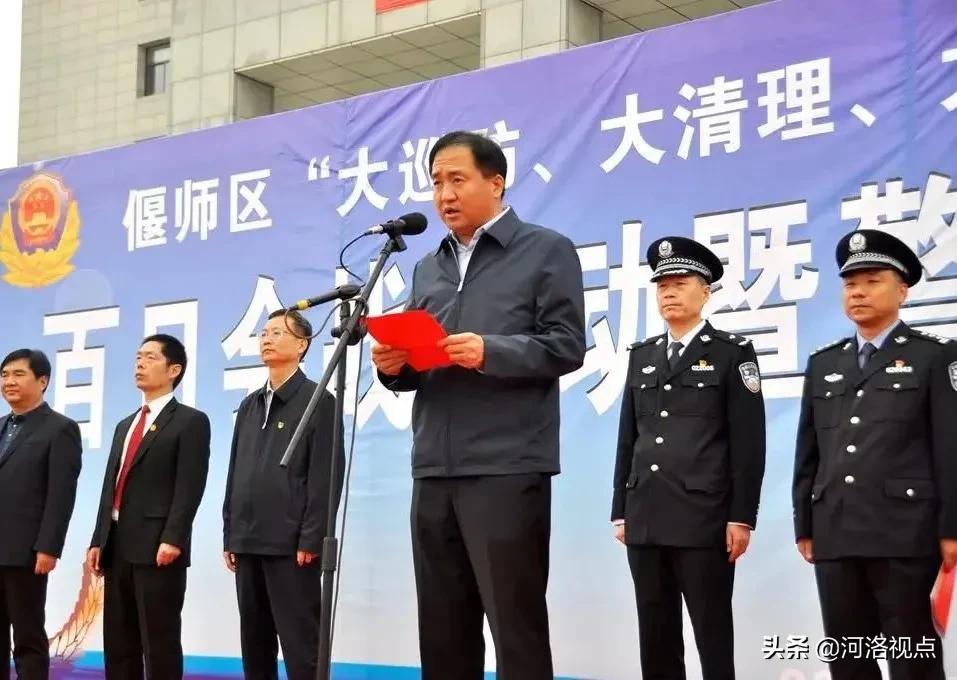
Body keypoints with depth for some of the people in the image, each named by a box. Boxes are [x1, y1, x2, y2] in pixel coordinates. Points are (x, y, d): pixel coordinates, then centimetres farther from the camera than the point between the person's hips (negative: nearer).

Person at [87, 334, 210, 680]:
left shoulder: (190, 421, -2)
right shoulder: (125, 425, 22)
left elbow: (190, 486, -12)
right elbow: (111, 487, 19)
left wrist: (172, 539, -21)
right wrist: (98, 540, 11)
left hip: (157, 546, -8)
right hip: (118, 545, 8)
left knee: (159, 642, -6)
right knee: (118, 642, 9)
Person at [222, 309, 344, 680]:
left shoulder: (319, 401, -1)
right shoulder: (249, 406, 19)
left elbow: (326, 475, -8)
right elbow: (235, 473, 19)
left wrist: (311, 540, -15)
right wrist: (230, 535, 12)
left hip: (292, 543, -7)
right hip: (249, 542, 7)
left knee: (300, 645, -6)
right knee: (254, 644, 9)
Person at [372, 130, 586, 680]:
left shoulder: (547, 251, 4)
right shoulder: (428, 269, 21)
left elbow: (567, 346, -6)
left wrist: (490, 353, -19)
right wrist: (394, 366, -1)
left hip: (507, 469, -6)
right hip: (435, 472, 6)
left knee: (517, 627, -3)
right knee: (442, 632, 8)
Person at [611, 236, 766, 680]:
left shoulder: (732, 352, 1)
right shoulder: (642, 355, 16)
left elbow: (748, 442, -5)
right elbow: (628, 438, 15)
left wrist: (741, 517, -11)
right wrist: (621, 512, 11)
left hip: (704, 518, -5)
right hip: (646, 518, 5)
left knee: (712, 636, -2)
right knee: (655, 638, 8)